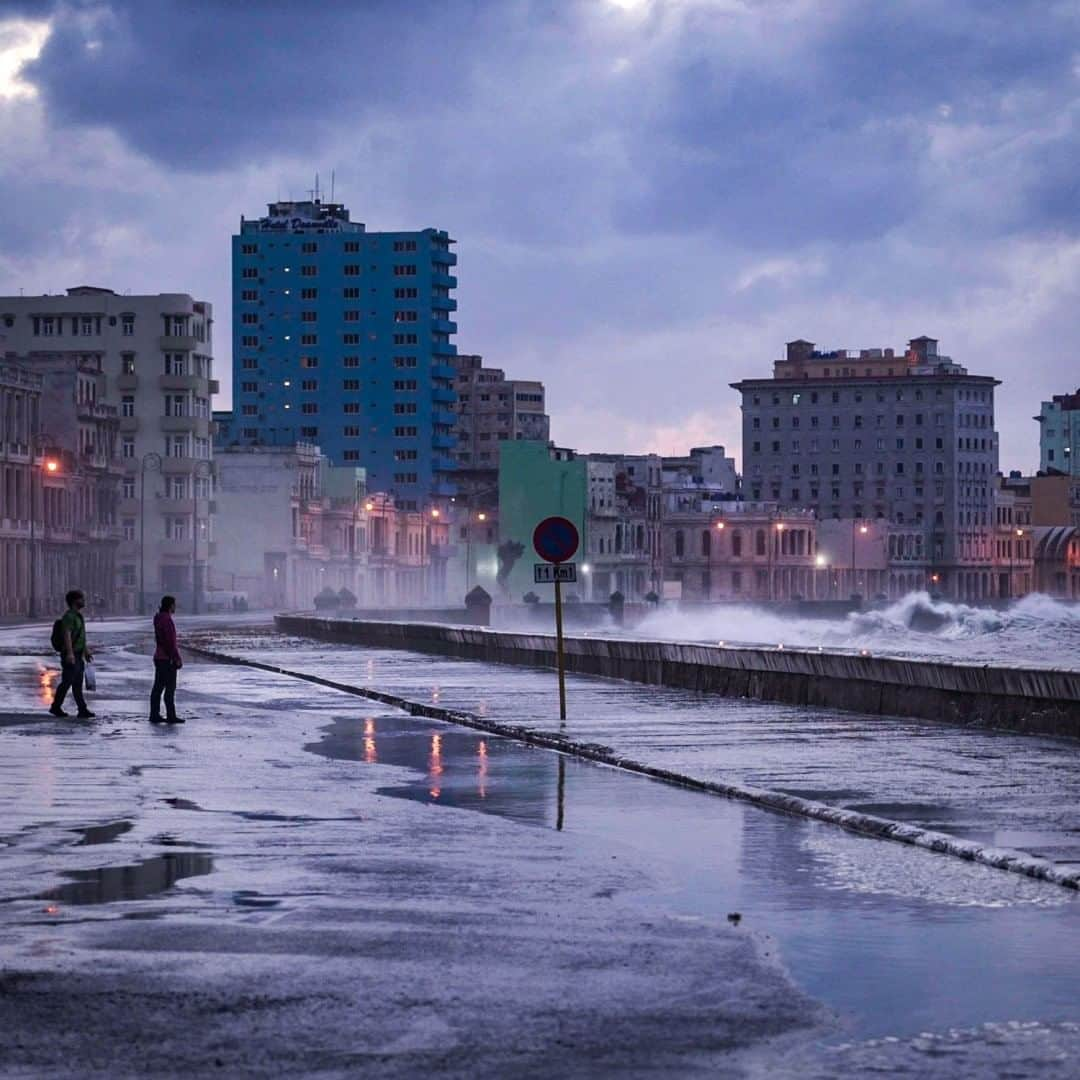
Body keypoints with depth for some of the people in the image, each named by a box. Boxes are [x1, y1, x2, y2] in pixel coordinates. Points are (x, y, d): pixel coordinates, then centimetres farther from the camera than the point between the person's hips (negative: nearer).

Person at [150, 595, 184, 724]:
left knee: (158, 687, 9)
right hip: (168, 659, -9)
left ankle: (154, 715, 10)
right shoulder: (167, 620, -18)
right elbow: (171, 642, -21)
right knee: (170, 688, -4)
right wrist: (177, 659, -17)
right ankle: (171, 716, -2)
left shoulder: (159, 618, 12)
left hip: (159, 657, 9)